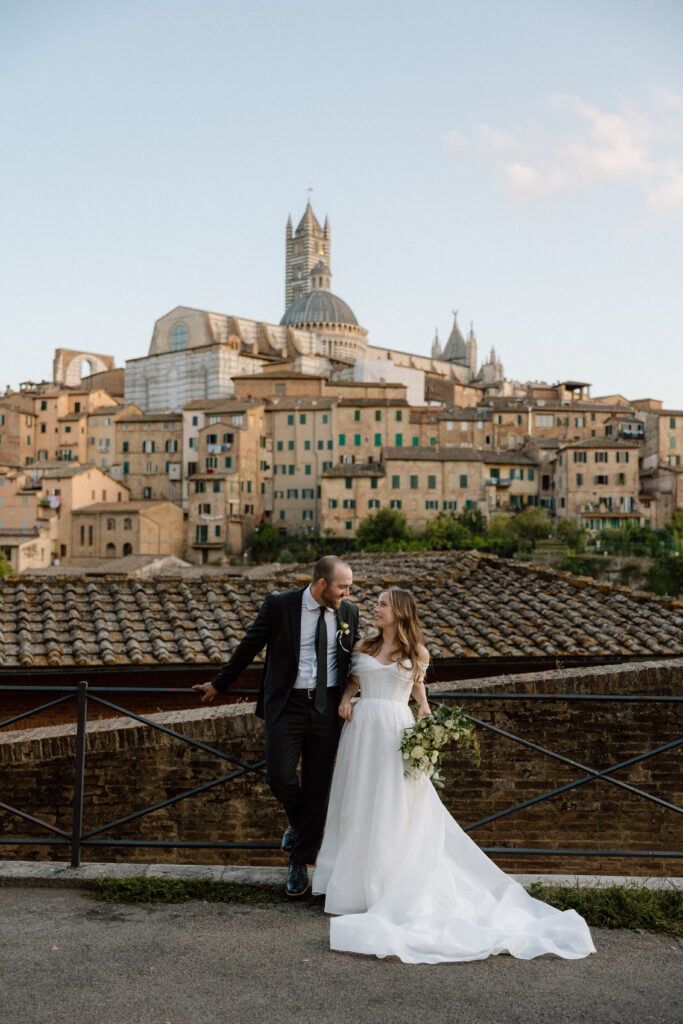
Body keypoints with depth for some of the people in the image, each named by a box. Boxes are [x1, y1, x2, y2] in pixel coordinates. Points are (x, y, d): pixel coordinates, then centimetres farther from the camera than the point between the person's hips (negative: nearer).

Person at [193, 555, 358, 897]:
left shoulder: (349, 612, 3)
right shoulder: (279, 605, -6)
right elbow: (249, 646, 3)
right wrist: (219, 684, 11)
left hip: (327, 709, 2)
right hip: (287, 706, -2)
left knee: (317, 786, 5)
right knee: (280, 777, -12)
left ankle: (300, 862, 20)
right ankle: (298, 822, 24)